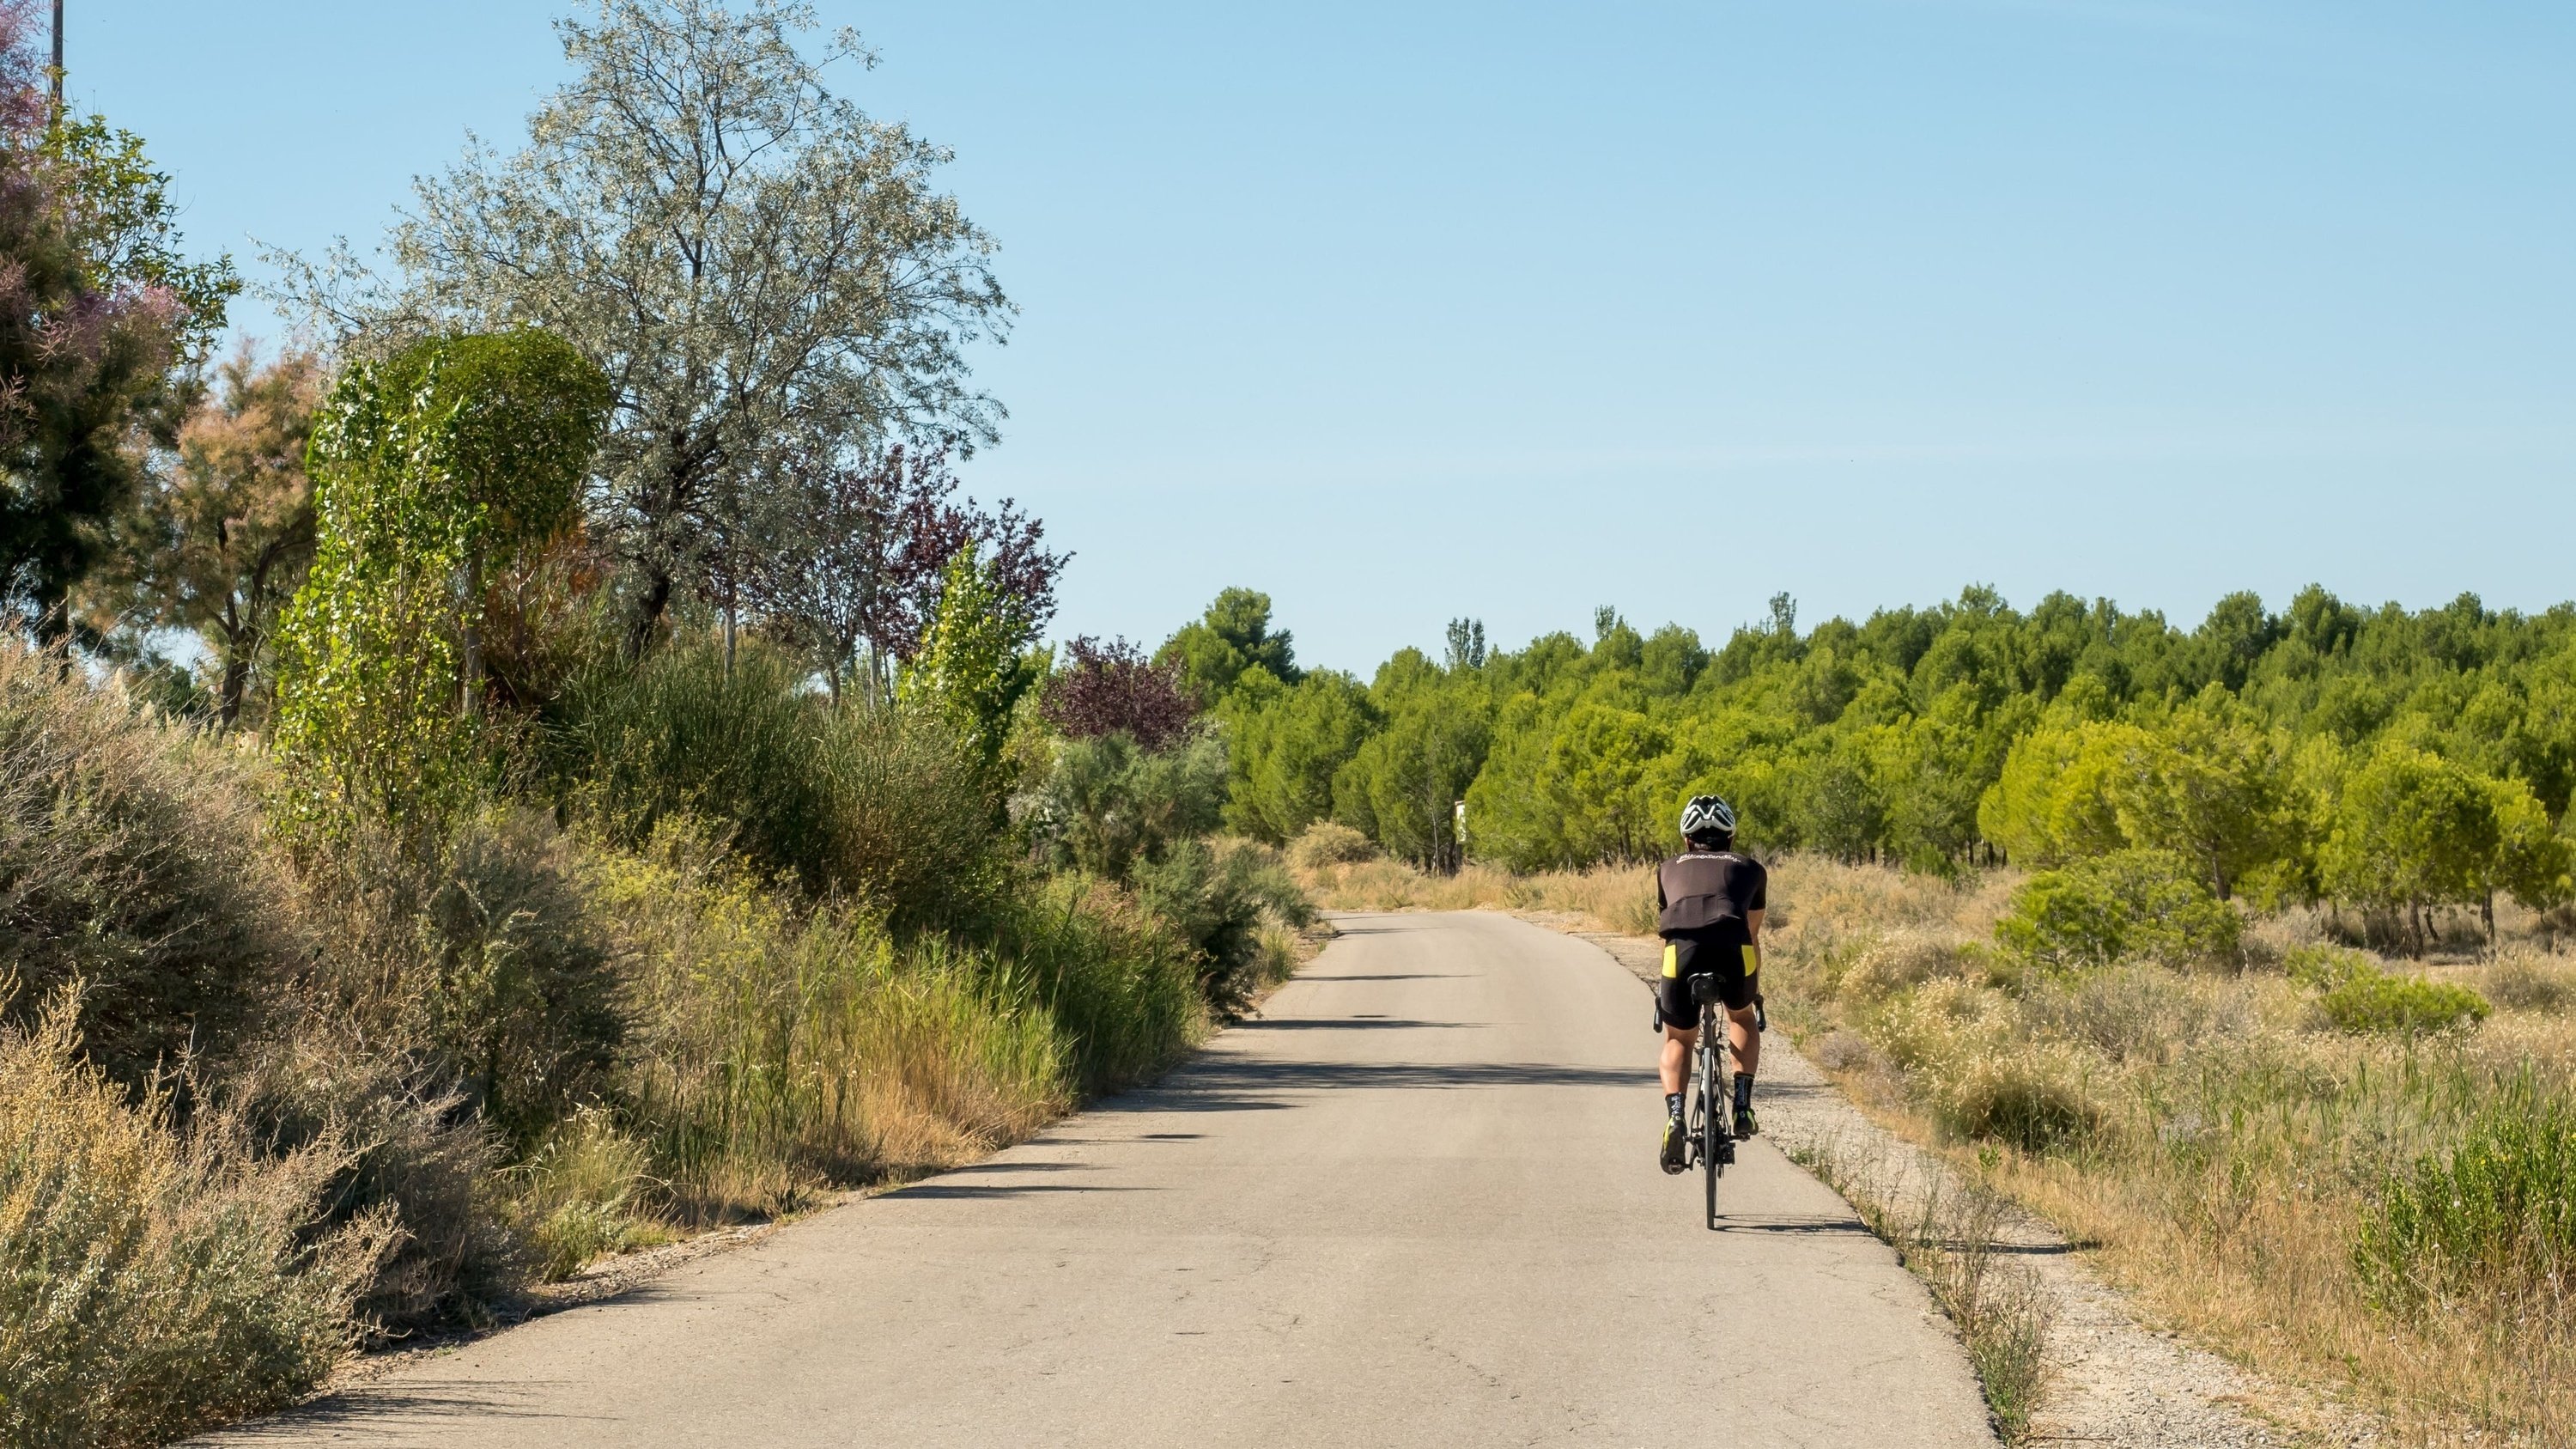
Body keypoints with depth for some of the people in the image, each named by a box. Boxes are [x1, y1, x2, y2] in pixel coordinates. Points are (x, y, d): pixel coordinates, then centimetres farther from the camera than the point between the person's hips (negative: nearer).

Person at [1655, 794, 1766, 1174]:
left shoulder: (1670, 869, 32)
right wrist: (1755, 992, 52)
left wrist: (1661, 990, 54)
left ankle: (1675, 1116, -1)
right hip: (1733, 952, 0)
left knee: (1679, 1040, 23)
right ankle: (1743, 1105, 17)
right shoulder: (1749, 869, 31)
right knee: (1742, 1018, 33)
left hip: (1683, 949, 0)